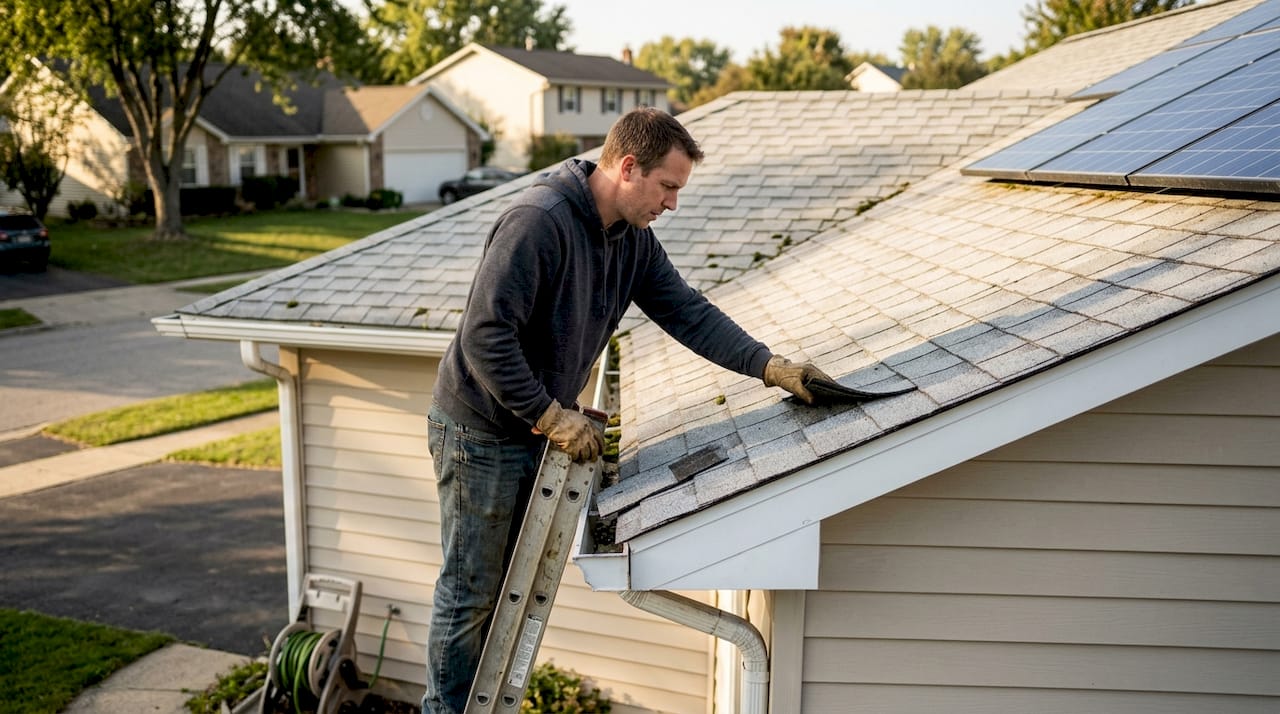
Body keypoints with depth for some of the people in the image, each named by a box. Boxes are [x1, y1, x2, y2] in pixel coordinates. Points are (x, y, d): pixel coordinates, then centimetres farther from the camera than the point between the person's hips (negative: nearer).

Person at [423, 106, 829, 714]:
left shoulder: (633, 237, 2)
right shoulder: (537, 220, -26)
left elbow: (687, 312, 1)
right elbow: (485, 335, -29)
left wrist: (771, 367, -9)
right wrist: (554, 417, -23)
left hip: (539, 430, 8)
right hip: (481, 431, -8)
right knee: (472, 591, 4)